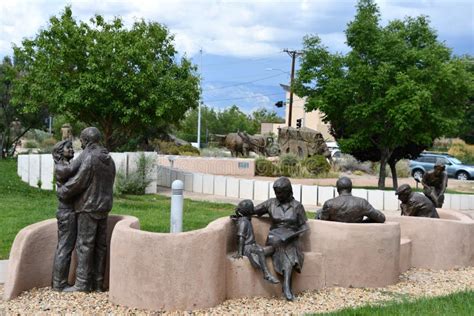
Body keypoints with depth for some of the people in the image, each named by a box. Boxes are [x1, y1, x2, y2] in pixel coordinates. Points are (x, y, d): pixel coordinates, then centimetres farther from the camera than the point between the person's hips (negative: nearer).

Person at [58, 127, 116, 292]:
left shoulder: (90, 158, -16)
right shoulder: (108, 159, 10)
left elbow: (78, 182, -15)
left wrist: (61, 191, 0)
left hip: (88, 207, -8)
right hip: (104, 206, 8)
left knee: (84, 245, -3)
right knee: (100, 245, 10)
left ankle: (82, 283, -1)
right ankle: (98, 283, 15)